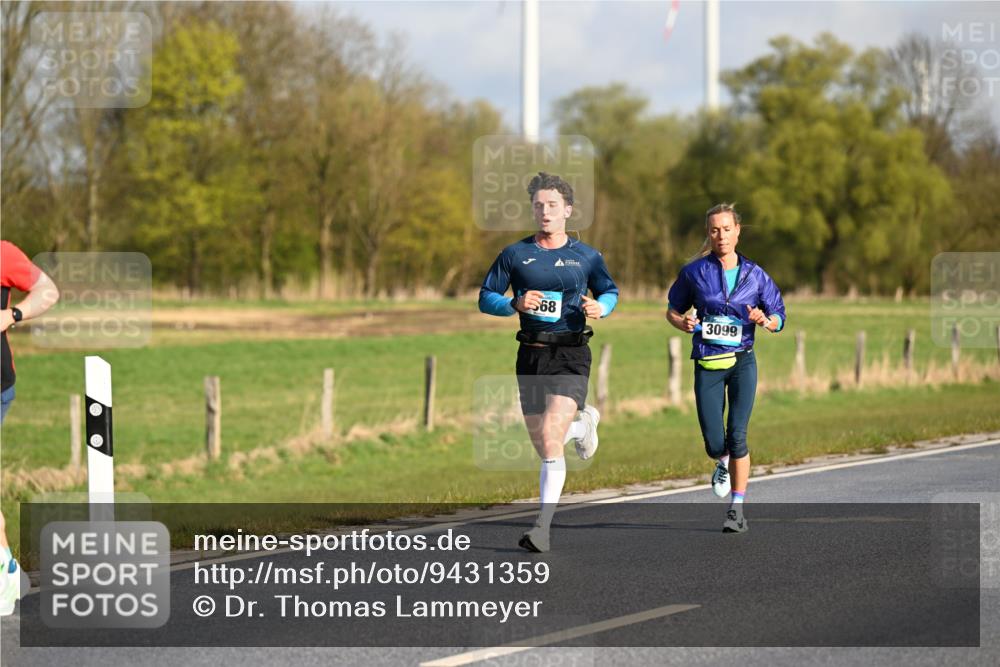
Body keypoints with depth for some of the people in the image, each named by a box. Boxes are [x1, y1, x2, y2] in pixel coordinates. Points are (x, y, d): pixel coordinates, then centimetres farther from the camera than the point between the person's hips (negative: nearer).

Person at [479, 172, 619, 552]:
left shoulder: (586, 257, 4)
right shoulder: (515, 255, 5)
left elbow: (610, 292, 18)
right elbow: (486, 299, 6)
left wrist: (600, 308, -5)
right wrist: (515, 304, -14)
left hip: (571, 354, -3)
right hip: (531, 355, 3)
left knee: (551, 439, -19)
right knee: (541, 444, 11)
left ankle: (543, 527, -18)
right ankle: (583, 424, 46)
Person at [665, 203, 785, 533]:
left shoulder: (755, 275, 3)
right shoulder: (694, 272, 2)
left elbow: (779, 317, 9)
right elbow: (673, 309, 14)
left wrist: (764, 320, -13)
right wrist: (682, 322, -9)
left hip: (742, 361, 0)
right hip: (707, 364, 0)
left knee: (737, 436, -12)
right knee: (714, 444, -4)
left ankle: (737, 508, -2)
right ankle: (724, 462, 35)